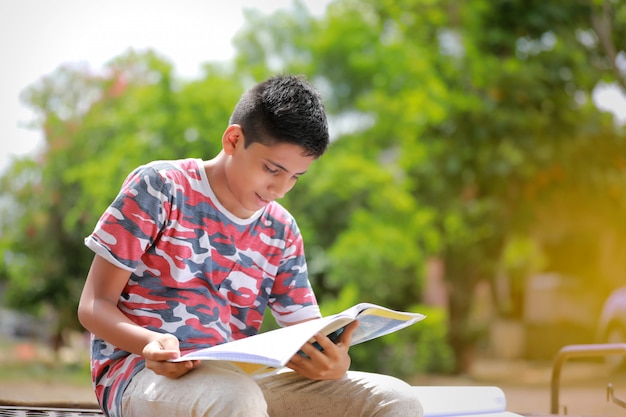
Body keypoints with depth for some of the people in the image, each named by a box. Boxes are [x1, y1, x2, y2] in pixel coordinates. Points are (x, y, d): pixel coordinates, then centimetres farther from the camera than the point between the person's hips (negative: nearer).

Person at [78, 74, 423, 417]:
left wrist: (332, 361, -18)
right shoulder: (159, 188, -2)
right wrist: (150, 343, -26)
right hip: (141, 372, -5)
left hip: (238, 377, 5)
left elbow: (307, 331, 8)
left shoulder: (281, 233, 12)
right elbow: (94, 305, -4)